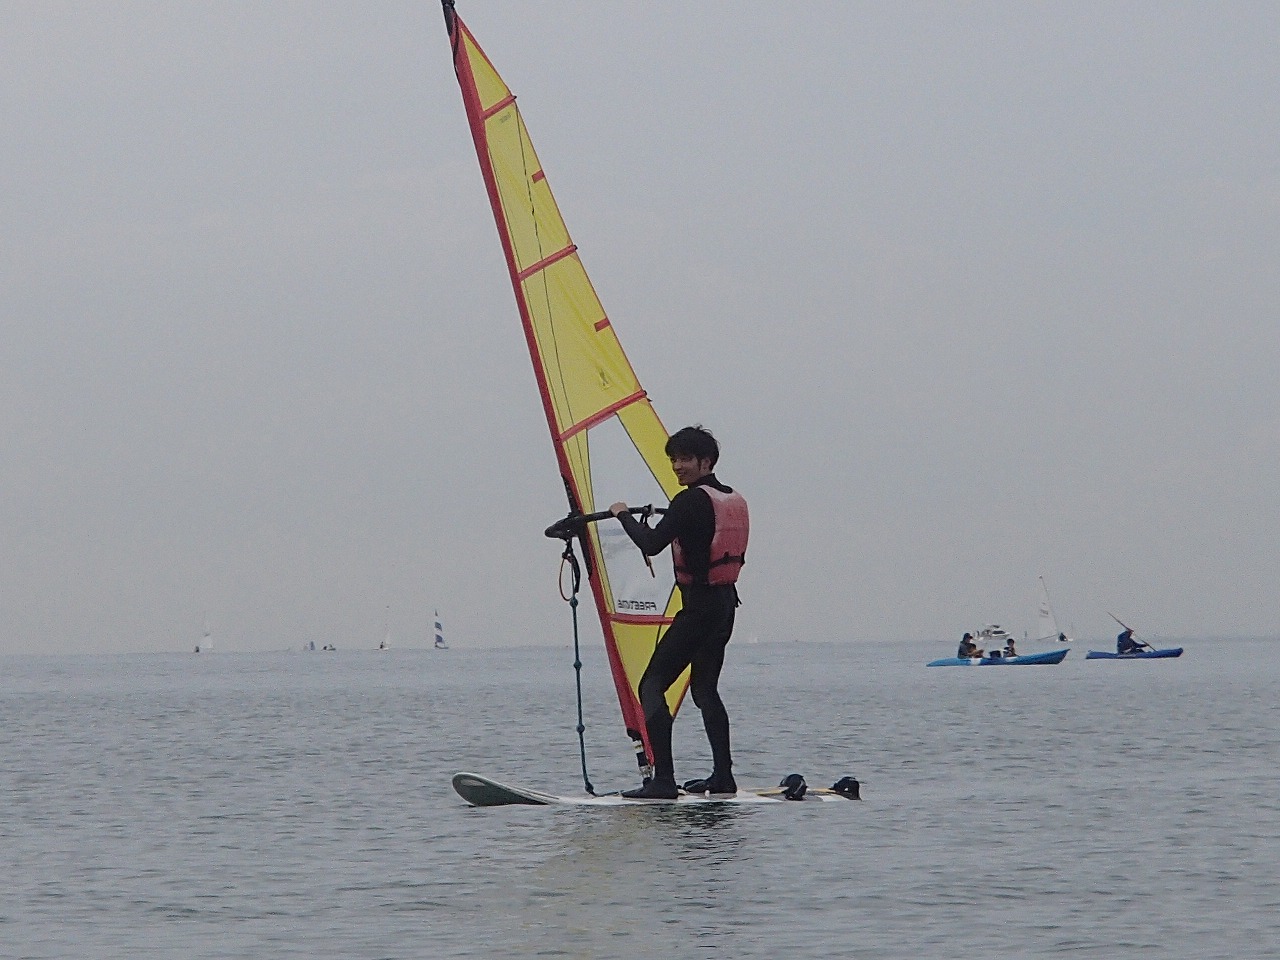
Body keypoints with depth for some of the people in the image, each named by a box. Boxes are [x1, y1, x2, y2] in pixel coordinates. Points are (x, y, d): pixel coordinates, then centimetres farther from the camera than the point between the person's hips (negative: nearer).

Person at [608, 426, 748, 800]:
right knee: (705, 688, 20)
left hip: (698, 606, -9)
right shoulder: (736, 501, 11)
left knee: (651, 686, -8)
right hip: (726, 603, 9)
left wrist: (623, 515, -5)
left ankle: (663, 780, -17)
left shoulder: (691, 500, -14)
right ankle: (723, 776, 17)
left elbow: (650, 544, -21)